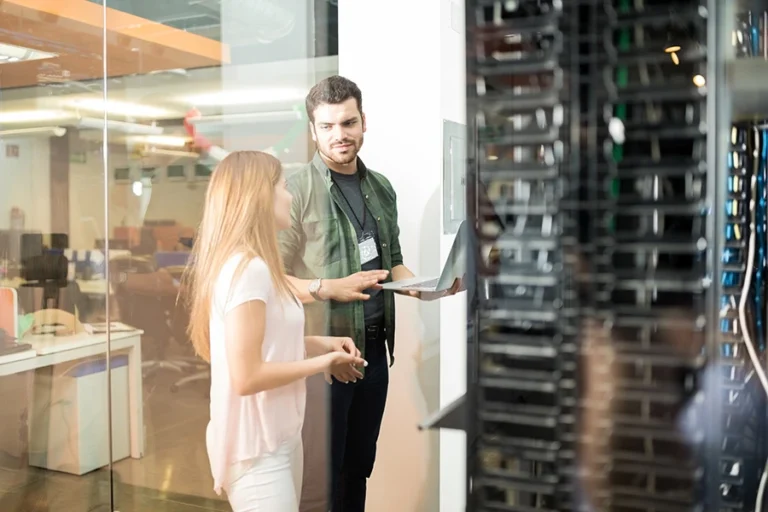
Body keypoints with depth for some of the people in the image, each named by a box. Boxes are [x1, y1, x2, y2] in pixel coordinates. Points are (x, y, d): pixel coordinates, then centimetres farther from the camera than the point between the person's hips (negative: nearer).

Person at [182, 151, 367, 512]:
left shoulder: (248, 264, 7)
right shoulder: (247, 268, -22)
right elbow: (246, 376, -25)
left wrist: (317, 344, 3)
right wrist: (321, 362, -14)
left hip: (279, 437, 9)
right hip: (257, 447, -9)